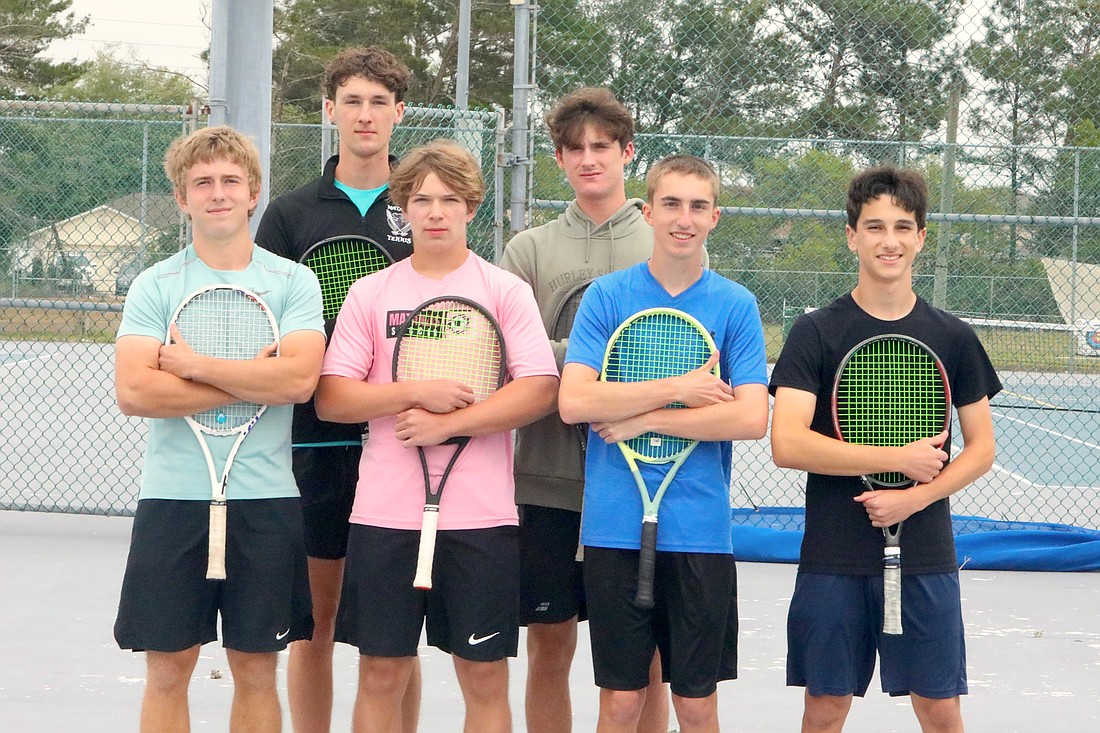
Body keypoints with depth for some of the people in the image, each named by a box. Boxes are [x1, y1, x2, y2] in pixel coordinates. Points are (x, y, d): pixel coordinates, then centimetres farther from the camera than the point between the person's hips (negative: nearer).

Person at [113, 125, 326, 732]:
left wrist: (194, 365, -11)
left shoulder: (293, 282, 3)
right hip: (172, 498, 0)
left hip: (265, 499, 0)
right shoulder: (154, 286, 3)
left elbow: (298, 379, -13)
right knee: (168, 668, 4)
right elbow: (133, 391, -11)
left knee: (256, 670, 7)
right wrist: (253, 379, -11)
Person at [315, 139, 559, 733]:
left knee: (484, 675, 4)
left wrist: (447, 423, -14)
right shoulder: (369, 294, 8)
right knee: (381, 672, 5)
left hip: (481, 514, -1)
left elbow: (539, 390, -7)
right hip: (384, 512, 1)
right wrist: (417, 392, -12)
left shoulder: (506, 290, 4)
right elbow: (330, 399, 1)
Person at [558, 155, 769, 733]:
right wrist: (677, 389, -11)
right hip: (615, 526, 0)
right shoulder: (607, 295, 2)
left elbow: (751, 419, -8)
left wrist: (644, 418, -10)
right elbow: (573, 401, -8)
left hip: (700, 530, 0)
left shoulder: (736, 305, 2)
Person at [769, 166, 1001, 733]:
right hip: (834, 558, -1)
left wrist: (916, 497, -10)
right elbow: (787, 445, -11)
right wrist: (899, 459, -13)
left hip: (925, 557, 2)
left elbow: (981, 447, 7)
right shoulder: (816, 333, -2)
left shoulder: (952, 338, 5)